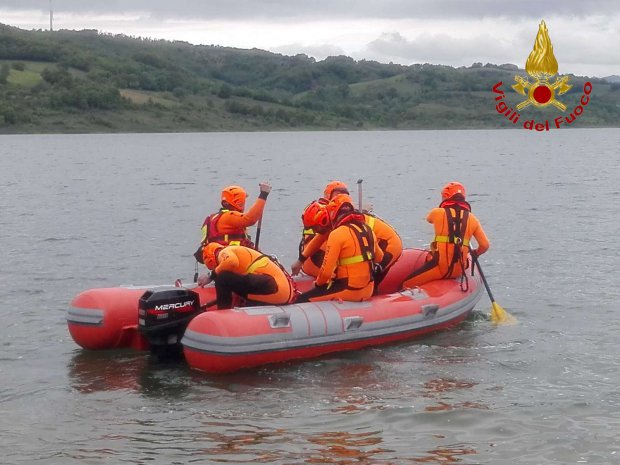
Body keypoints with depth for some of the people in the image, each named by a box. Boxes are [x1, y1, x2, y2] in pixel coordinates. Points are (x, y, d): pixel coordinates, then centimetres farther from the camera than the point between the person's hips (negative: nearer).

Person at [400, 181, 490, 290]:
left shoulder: (437, 213, 1)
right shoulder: (472, 219, 7)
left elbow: (429, 219, 26)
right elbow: (485, 245, 4)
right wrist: (475, 254, 24)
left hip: (441, 266, -5)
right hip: (459, 271, 5)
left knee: (406, 285, 1)